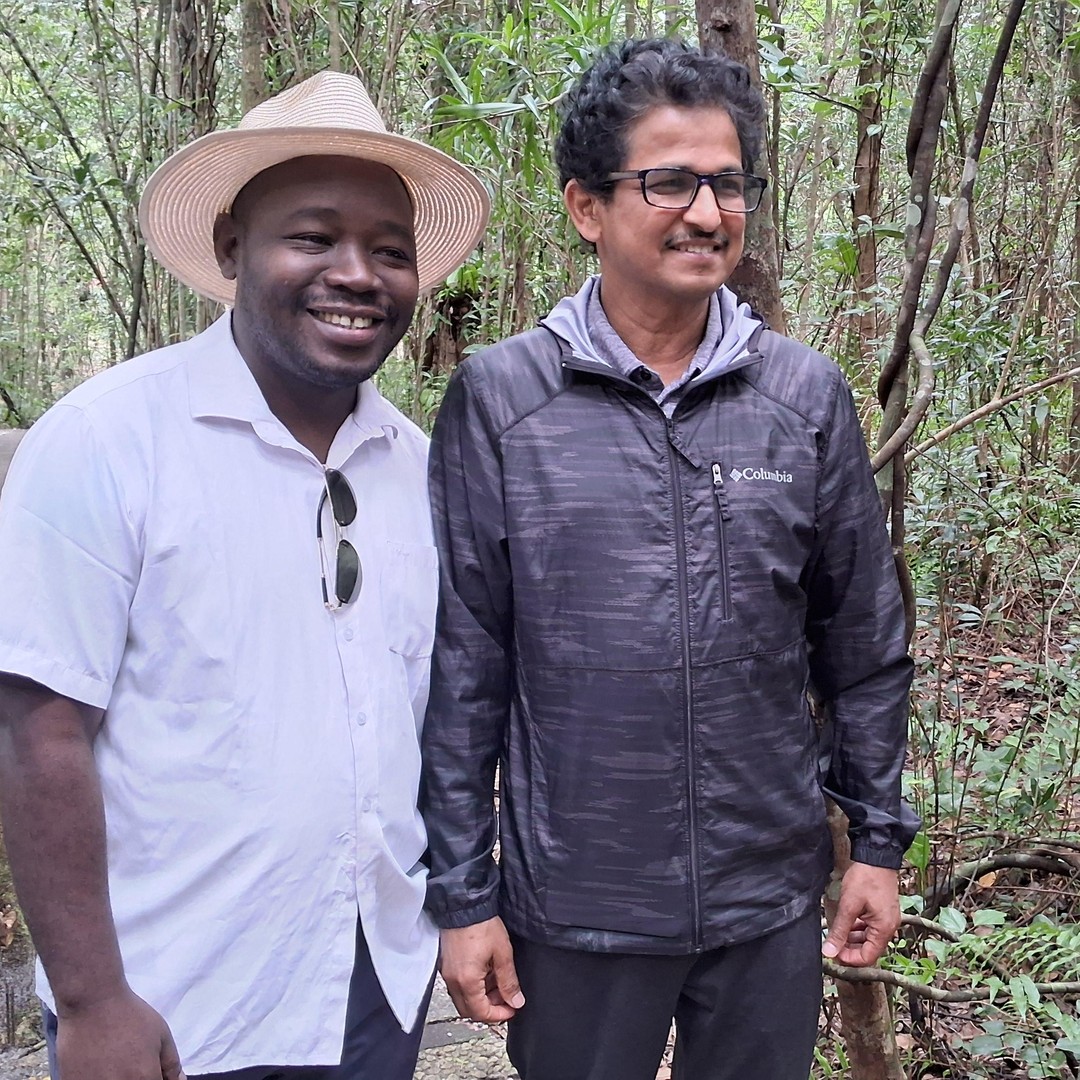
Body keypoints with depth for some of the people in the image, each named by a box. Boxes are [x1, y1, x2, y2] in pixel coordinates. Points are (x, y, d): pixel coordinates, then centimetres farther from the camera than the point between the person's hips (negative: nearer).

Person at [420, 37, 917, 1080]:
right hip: (573, 911, -2)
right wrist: (461, 894, -4)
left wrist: (879, 837, 7)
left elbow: (863, 641, 6)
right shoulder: (497, 399, -8)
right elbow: (461, 666, -5)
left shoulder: (807, 395, -2)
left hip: (772, 905, 2)